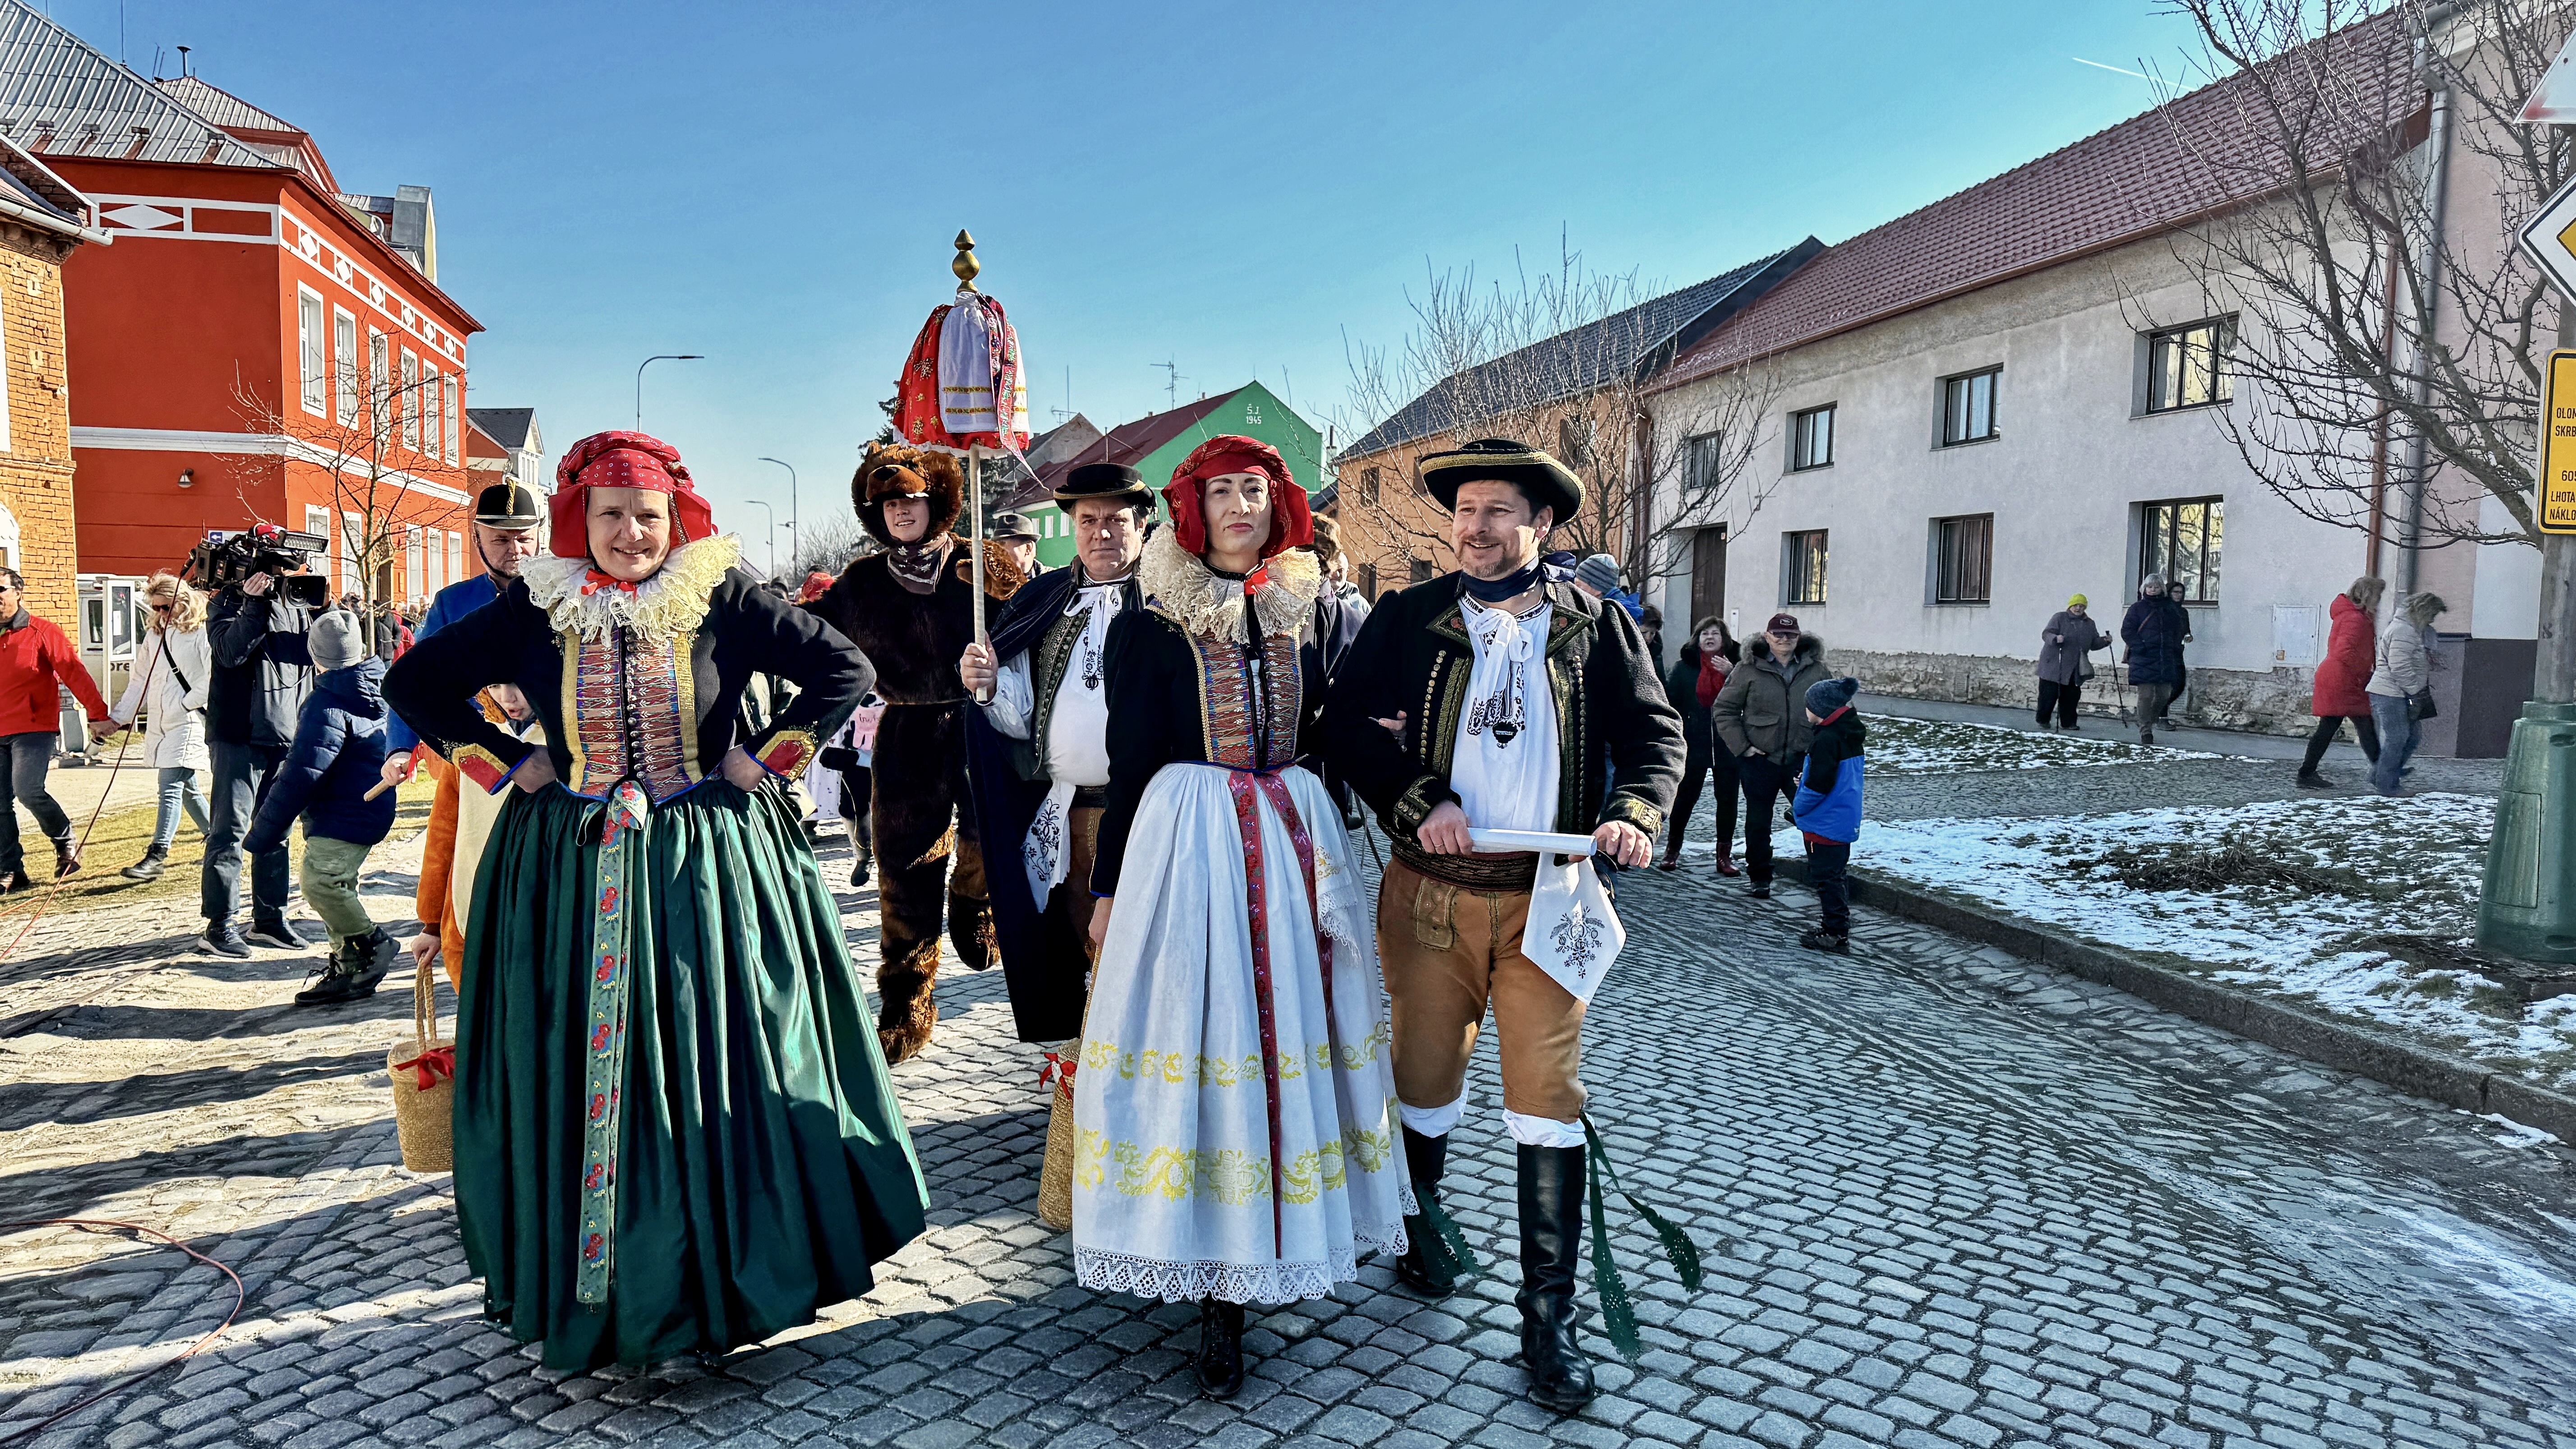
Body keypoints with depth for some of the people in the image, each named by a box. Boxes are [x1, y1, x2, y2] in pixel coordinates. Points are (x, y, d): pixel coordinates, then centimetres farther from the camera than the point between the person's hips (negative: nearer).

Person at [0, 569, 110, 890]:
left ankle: (66, 840, 5)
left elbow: (75, 673, -10)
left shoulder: (41, 632, -3)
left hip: (35, 729, -5)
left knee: (27, 789, -21)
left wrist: (98, 715, -17)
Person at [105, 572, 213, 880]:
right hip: (158, 723, 8)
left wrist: (186, 704, -16)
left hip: (188, 722, -8)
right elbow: (140, 680, 20)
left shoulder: (202, 633, -9)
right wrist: (118, 716, 16)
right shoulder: (155, 635, 16)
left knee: (171, 788, -13)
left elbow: (214, 678, -15)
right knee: (186, 788, 15)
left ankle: (157, 856, -15)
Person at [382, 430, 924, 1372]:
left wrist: (766, 760, -7)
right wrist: (505, 764, 1)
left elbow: (843, 670, -4)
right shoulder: (536, 611, 0)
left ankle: (724, 1268, 21)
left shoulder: (721, 598, -5)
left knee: (720, 1067, 3)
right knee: (577, 1076, 8)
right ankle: (583, 1280, 24)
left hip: (708, 864, -2)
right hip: (569, 875, 2)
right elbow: (414, 683, 10)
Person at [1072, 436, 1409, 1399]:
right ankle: (1220, 1292, 3)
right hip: (1188, 843, -4)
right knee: (1205, 1033, -5)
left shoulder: (1303, 614, 11)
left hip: (1297, 845, 4)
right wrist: (1108, 886, 1)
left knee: (1289, 1024, 5)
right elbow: (1130, 760, 1)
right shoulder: (1153, 624, 0)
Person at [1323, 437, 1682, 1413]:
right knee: (1426, 1075, 13)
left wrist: (1634, 811, -16)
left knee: (1548, 1094, -1)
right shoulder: (1409, 620, 4)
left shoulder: (1593, 626, 5)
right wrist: (1419, 802, -16)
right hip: (1431, 893, 1)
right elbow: (1346, 723, -2)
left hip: (1546, 898, 0)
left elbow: (1655, 731, 4)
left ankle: (1549, 1318, 10)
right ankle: (1419, 1230, 40)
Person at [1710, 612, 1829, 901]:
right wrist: (1741, 747, -6)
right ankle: (1758, 877, 24)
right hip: (1760, 760, -1)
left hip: (1803, 759, 1)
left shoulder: (1817, 671, 5)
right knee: (1759, 823, 10)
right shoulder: (1749, 670, -1)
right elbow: (1724, 710, 1)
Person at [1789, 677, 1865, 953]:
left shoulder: (1826, 739, -22)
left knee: (1826, 877, -2)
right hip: (1845, 821, 10)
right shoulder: (1850, 736, 9)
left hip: (1825, 824, -10)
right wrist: (1805, 782, 11)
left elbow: (1819, 784, -23)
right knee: (1837, 874, 18)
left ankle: (1836, 933, 1)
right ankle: (1838, 929, 27)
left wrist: (1798, 806, -8)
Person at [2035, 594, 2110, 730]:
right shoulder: (2059, 618, -1)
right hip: (2054, 666, -5)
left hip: (2074, 670, 5)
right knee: (2049, 693, -3)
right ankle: (2043, 720, 7)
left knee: (2072, 695, 4)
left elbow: (2094, 643, 18)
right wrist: (2056, 639, -29)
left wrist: (2105, 641, -1)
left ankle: (2067, 722, 13)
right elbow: (2046, 634, -9)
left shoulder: (2089, 624, 15)